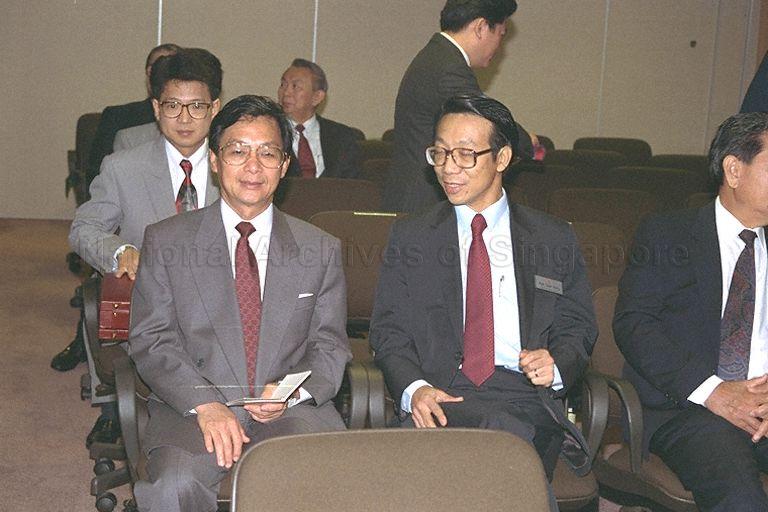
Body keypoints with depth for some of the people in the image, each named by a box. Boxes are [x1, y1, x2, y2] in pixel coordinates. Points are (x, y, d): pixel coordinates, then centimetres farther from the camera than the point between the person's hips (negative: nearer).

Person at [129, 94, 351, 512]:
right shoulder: (165, 241, 9)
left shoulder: (321, 250, 13)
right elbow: (151, 340, 2)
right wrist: (205, 404, -15)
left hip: (293, 411, 1)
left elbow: (329, 345, 11)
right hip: (192, 410, -1)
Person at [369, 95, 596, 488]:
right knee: (506, 433, -34)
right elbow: (389, 331, 9)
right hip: (438, 397, 0)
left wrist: (557, 367, -8)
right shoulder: (408, 238, 15)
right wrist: (414, 390, -12)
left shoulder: (554, 240, 15)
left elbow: (578, 328, 16)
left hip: (525, 396, 0)